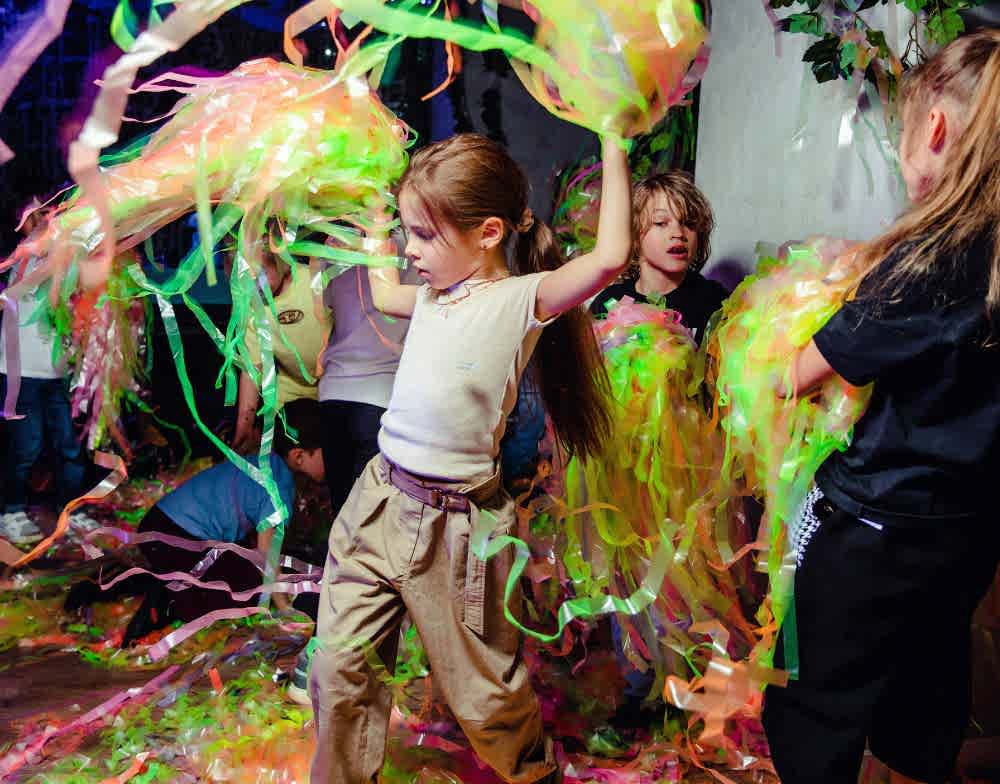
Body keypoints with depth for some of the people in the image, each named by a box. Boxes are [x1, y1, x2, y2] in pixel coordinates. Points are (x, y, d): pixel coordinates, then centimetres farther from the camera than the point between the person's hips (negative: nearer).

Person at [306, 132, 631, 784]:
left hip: (456, 522, -6)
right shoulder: (434, 294, 10)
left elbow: (609, 258, -26)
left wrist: (613, 151, -15)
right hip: (379, 500, 6)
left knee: (484, 692, 11)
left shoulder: (522, 299, -11)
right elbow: (381, 292, 32)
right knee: (338, 669, 8)